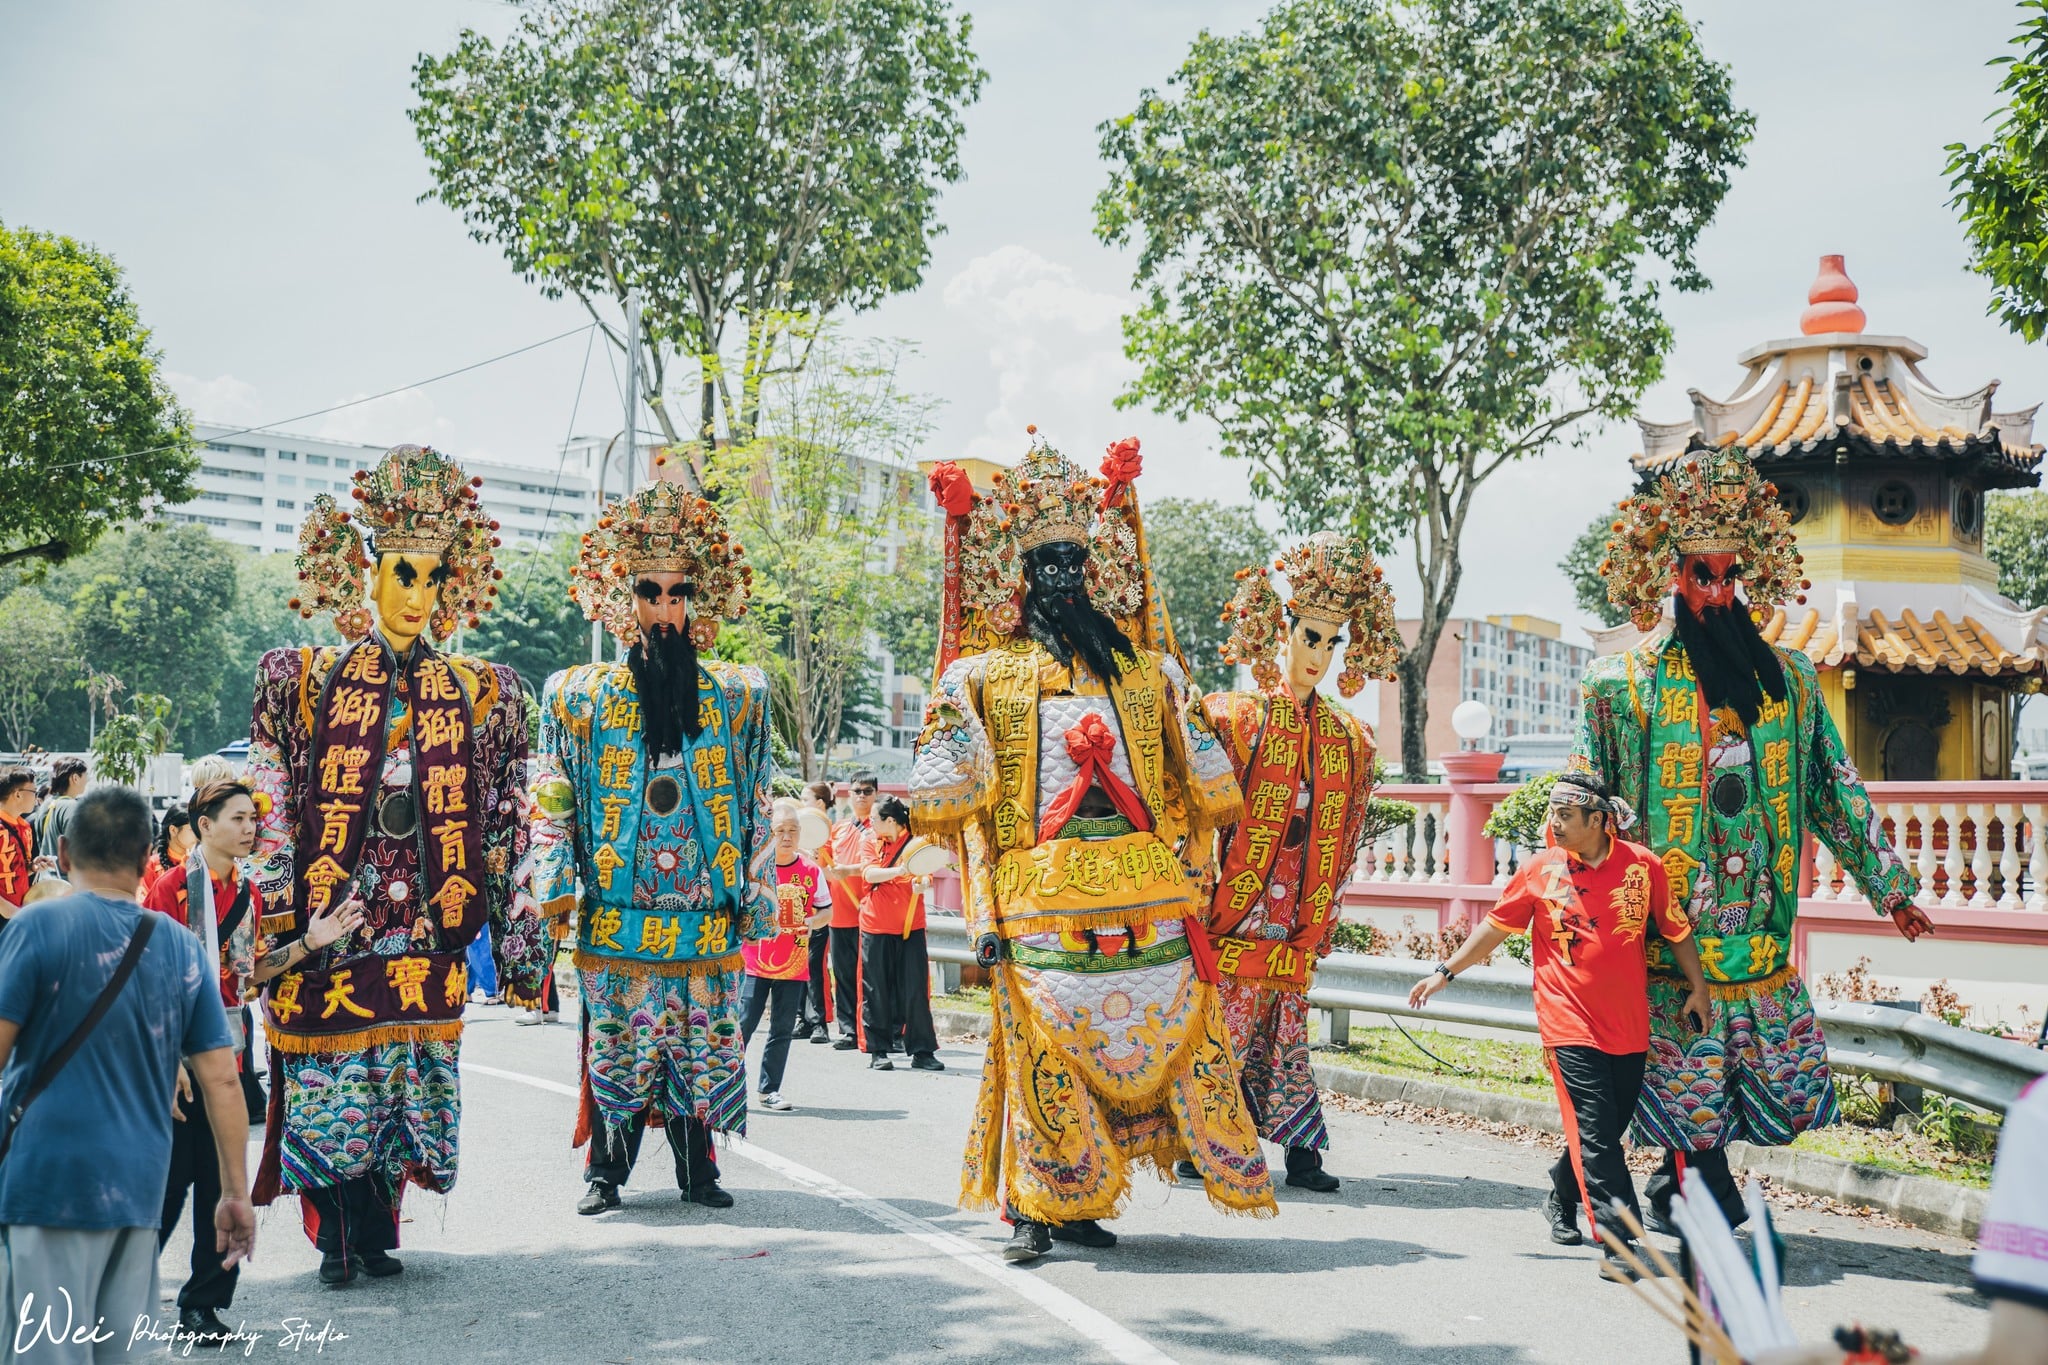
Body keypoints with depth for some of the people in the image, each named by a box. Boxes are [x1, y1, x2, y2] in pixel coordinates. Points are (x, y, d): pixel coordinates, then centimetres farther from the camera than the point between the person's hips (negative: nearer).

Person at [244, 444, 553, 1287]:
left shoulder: (475, 693, 8)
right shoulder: (308, 679, 5)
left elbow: (505, 821, 9)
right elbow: (269, 811, 4)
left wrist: (517, 931, 6)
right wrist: (275, 918, -3)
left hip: (428, 924, 1)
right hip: (332, 917, -1)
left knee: (410, 1077, 5)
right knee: (329, 1077, 1)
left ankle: (377, 1234, 19)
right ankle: (337, 1239, 15)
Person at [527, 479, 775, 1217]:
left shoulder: (737, 695, 9)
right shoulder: (582, 694, 6)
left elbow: (757, 806, 11)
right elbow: (552, 802, 5)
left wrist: (756, 896, 7)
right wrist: (553, 887, -4)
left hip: (704, 910, 1)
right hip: (615, 908, -1)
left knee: (703, 1040, 5)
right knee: (614, 1041, 2)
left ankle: (698, 1170, 17)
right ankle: (605, 1171, 14)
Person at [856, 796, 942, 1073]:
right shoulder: (872, 843, 6)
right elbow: (869, 874, -10)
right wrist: (898, 871, -28)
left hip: (910, 926, -1)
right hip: (875, 927, 1)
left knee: (915, 990, -1)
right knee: (876, 991, 3)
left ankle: (922, 1052, 5)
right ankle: (878, 1051, 11)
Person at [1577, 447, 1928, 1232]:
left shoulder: (1788, 679, 9)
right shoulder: (1623, 683, -2)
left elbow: (1836, 791, 14)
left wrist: (1891, 888, 14)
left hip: (1763, 929, 4)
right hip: (1669, 937, -4)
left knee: (1787, 1096, 7)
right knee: (1694, 1095, -1)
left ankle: (1676, 1176, 26)